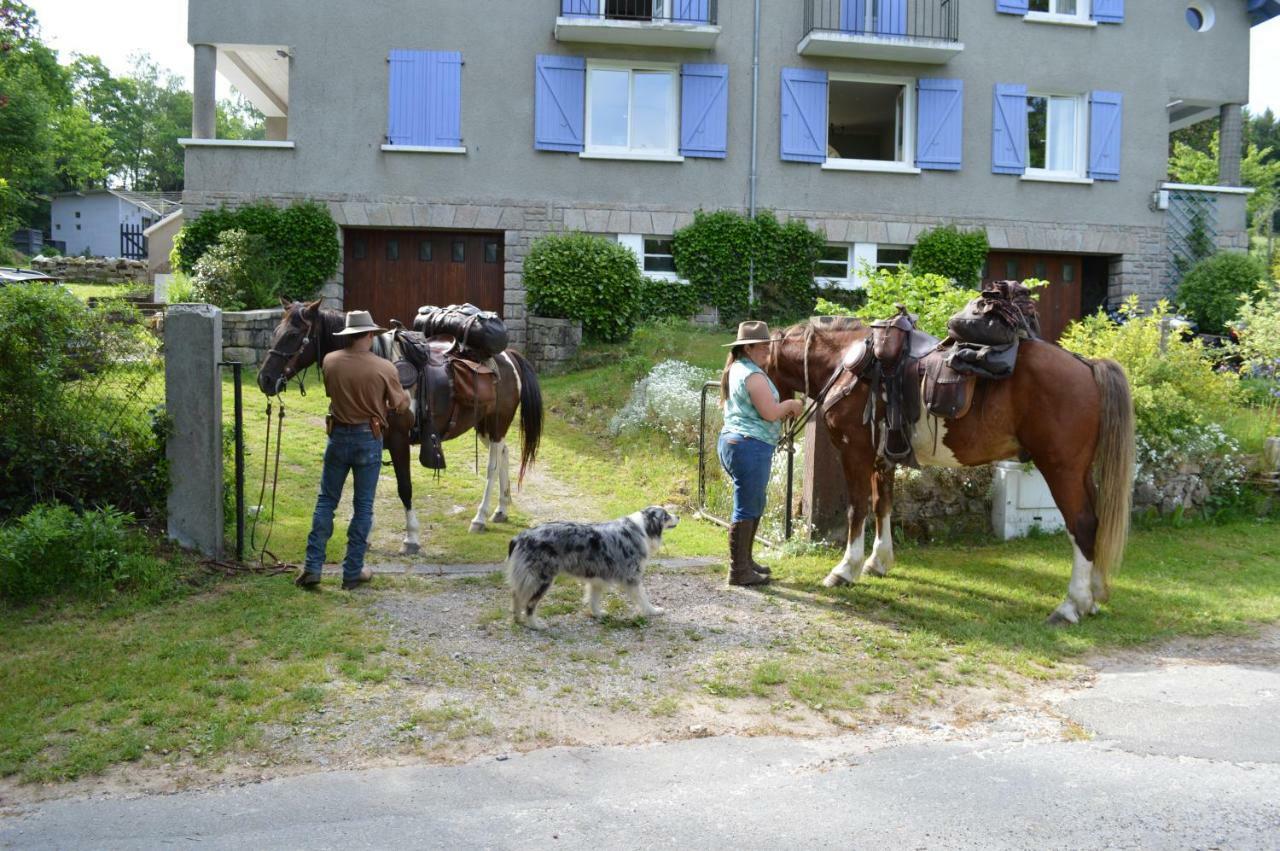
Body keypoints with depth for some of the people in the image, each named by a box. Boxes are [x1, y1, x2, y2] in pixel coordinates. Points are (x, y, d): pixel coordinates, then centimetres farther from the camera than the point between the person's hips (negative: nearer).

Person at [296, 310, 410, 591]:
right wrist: (406, 395, 20)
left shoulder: (330, 362, -6)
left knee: (326, 501, 13)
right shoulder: (384, 368, -13)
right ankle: (352, 572, 12)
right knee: (363, 505, 8)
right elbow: (399, 405, -2)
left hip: (338, 436, 2)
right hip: (369, 439, -2)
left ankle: (312, 567, 11)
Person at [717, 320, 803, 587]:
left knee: (754, 506, 20)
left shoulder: (736, 370, 17)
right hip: (750, 447, -11)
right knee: (747, 510, -5)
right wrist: (790, 405, -1)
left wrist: (783, 411, 16)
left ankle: (745, 561, 28)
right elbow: (770, 413, -20)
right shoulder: (753, 374, -15)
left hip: (731, 441, 11)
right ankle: (739, 572, -1)